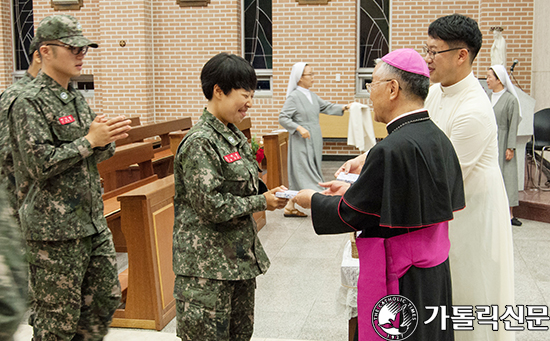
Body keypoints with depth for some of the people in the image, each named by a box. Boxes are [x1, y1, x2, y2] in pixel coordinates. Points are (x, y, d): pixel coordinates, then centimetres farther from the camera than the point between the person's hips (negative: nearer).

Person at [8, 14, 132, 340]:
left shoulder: (76, 97, 14)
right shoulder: (29, 103, -12)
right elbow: (40, 163, -21)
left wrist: (106, 139, -4)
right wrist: (89, 141, -16)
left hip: (93, 223, 8)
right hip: (55, 229, -8)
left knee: (106, 300, 14)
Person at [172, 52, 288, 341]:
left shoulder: (235, 135, 11)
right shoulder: (199, 143, -18)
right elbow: (210, 205, -22)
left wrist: (267, 192, 0)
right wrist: (261, 202, -14)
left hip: (240, 256, 9)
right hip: (208, 264, -9)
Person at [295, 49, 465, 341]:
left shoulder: (391, 149, -25)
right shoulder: (438, 138, 2)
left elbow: (351, 215, -15)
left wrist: (313, 201, 3)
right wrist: (352, 190, 16)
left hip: (400, 283, -9)